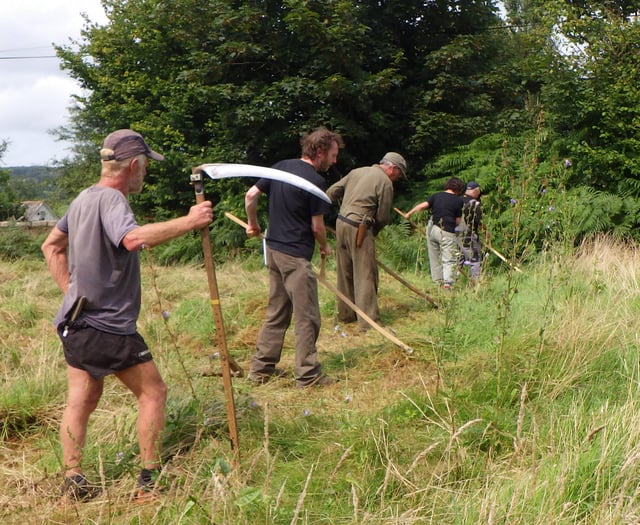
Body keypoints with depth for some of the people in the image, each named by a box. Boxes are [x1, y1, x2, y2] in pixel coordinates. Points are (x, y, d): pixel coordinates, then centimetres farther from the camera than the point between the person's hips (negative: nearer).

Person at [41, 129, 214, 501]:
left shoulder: (84, 198, 11)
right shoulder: (112, 200, -19)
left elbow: (52, 246, 22)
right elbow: (134, 239, -41)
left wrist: (71, 290, 17)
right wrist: (188, 221, -34)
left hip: (77, 320, 9)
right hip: (109, 327, -9)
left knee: (82, 398, 13)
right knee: (153, 392, 4)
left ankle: (74, 482, 16)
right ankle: (150, 480, 8)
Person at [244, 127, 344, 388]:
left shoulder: (281, 167, 6)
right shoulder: (315, 181, -15)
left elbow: (251, 195, 7)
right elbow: (317, 227, -11)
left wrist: (253, 224, 21)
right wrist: (325, 247, 8)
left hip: (273, 249, 8)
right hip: (296, 256, -8)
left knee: (276, 313, 16)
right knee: (307, 317, 1)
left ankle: (261, 368, 21)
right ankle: (308, 374, 7)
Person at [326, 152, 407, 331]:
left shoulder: (356, 172, 15)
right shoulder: (385, 183, -6)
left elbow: (331, 193, 14)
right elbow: (383, 217, -4)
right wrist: (374, 232, 12)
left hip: (341, 223, 8)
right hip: (359, 228, -8)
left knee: (345, 272, 16)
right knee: (365, 275, -5)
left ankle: (346, 314, 25)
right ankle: (368, 321, -5)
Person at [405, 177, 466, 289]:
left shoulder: (436, 196, 8)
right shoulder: (458, 200, 0)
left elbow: (423, 205, -2)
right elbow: (458, 221, 1)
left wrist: (409, 214, 5)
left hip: (432, 228, 4)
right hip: (447, 232, -4)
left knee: (434, 257, 15)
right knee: (449, 259, -3)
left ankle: (437, 281, 19)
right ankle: (447, 282, -18)